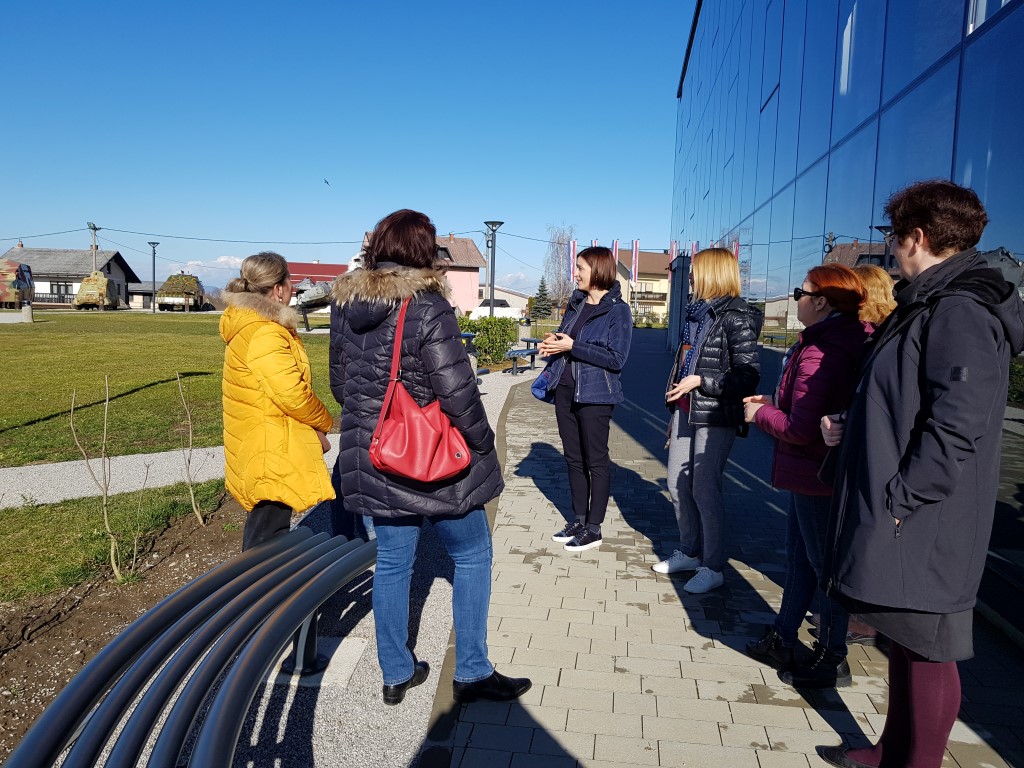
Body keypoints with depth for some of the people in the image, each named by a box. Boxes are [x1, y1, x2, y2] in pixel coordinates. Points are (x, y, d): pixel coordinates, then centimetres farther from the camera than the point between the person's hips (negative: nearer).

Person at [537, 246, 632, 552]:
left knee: (596, 461, 4)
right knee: (573, 458, 14)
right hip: (565, 390, 7)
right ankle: (578, 519, 27)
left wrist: (571, 346, -19)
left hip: (594, 396, -7)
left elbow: (616, 358, -18)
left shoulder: (618, 310, -11)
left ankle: (593, 528, 14)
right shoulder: (575, 303, 11)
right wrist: (552, 342, -1)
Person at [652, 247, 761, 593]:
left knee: (704, 489, -4)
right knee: (678, 484, 12)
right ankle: (689, 552, 29)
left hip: (715, 417, -8)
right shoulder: (697, 312, 13)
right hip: (686, 411, 8)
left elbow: (748, 376, -16)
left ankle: (712, 567, 12)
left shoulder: (735, 318, -13)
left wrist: (700, 381, -19)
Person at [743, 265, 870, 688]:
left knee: (824, 565, 6)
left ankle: (832, 661, 24)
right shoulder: (849, 344, 7)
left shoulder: (818, 355, -24)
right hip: (815, 473, 10)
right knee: (799, 557, 20)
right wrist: (775, 403, 10)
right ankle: (782, 640, 35)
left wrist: (760, 414, -9)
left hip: (816, 478, -10)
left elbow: (801, 428, -25)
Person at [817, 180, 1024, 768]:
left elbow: (954, 429, -24)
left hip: (923, 527, -10)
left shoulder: (960, 315, -18)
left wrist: (898, 500, -21)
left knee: (927, 651, 5)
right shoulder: (929, 306, 14)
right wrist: (853, 427, 11)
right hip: (902, 520, 10)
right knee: (905, 642, 21)